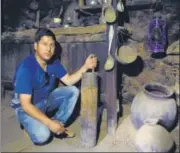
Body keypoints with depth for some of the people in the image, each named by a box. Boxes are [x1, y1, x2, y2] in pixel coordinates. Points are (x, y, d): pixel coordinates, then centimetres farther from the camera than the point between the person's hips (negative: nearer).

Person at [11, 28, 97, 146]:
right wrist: (49, 123, -33)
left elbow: (69, 81, -2)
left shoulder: (54, 62, -7)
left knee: (73, 91, -9)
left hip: (46, 100, 7)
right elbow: (25, 104, -30)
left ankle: (57, 125, -2)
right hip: (27, 107, -7)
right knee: (42, 136, -29)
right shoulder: (26, 68, -30)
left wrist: (85, 67, -17)